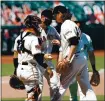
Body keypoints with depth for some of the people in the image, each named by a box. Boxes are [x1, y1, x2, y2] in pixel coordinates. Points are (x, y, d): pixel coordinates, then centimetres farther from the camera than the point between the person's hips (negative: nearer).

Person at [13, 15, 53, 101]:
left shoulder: (19, 38, 12)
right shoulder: (34, 39, -13)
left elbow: (15, 56, 15)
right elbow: (37, 56, -20)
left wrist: (16, 71, 22)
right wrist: (47, 68, -20)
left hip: (20, 69, 9)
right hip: (30, 69, -9)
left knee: (37, 92, 20)